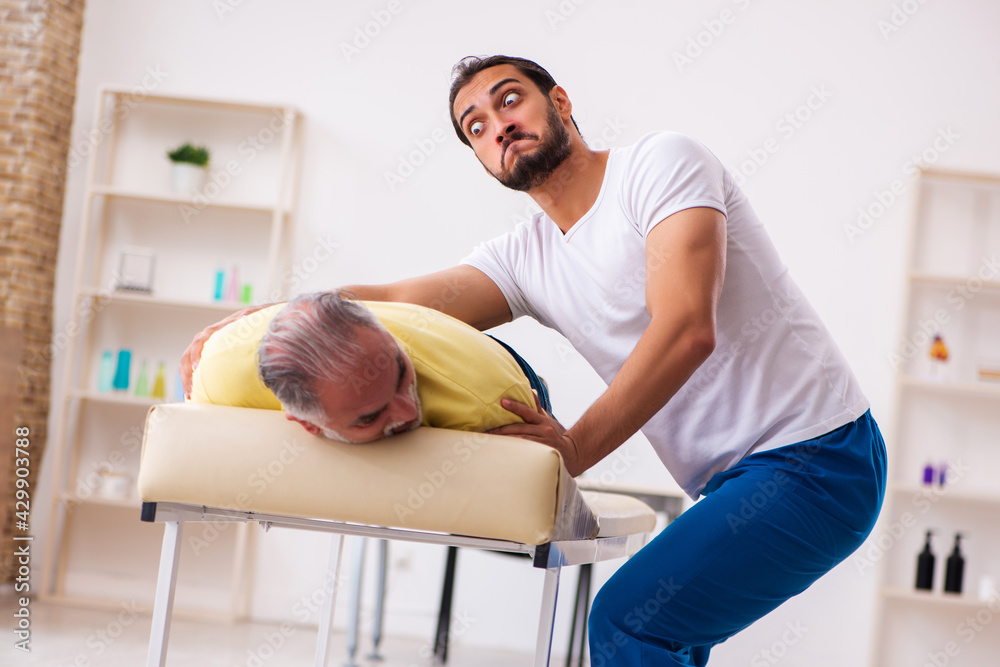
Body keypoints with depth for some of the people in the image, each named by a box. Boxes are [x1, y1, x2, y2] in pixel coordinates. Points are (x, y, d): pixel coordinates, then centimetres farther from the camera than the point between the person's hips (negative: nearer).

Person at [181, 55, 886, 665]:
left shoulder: (661, 162, -10)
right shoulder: (526, 257, 10)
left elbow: (685, 330, -22)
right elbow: (402, 300, -4)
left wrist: (577, 447, -23)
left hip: (815, 456, -8)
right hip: (734, 480, 8)